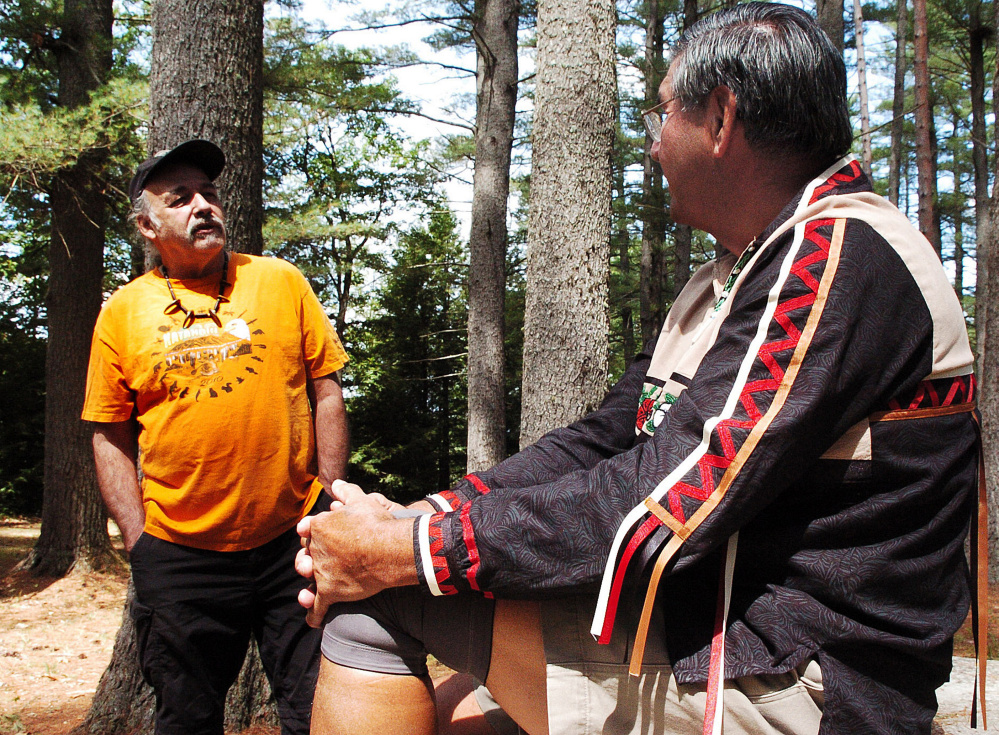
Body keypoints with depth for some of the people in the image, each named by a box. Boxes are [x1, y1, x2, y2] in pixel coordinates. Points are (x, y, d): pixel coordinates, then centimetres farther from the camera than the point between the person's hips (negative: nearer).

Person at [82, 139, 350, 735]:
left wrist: (330, 504, 1)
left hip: (294, 540, 0)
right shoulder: (123, 312, 3)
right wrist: (138, 540, 0)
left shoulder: (281, 281, 3)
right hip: (180, 553, 1)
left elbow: (326, 392, 5)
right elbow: (111, 437, 6)